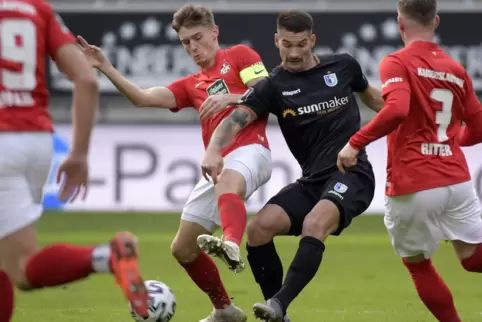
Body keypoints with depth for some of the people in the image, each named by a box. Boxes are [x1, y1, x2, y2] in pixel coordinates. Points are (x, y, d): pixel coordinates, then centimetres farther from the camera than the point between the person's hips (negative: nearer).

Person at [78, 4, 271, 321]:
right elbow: (144, 98, 12)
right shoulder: (192, 85, 25)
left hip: (250, 150, -8)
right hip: (218, 165, 8)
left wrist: (229, 98, -18)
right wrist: (106, 68, 4)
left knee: (227, 185, -44)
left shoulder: (239, 56, 10)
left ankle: (232, 247, -73)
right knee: (183, 249, 9)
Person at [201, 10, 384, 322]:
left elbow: (371, 95, 25)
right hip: (312, 180, 3)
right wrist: (214, 150, -35)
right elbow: (237, 118, -15)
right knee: (259, 228, -17)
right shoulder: (273, 86, 0)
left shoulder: (343, 66, 3)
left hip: (352, 175, -3)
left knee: (314, 224, -32)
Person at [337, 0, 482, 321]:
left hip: (412, 187, -4)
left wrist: (356, 143, -18)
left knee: (418, 264, 16)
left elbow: (396, 109, -24)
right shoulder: (456, 70, 10)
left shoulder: (398, 63, -6)